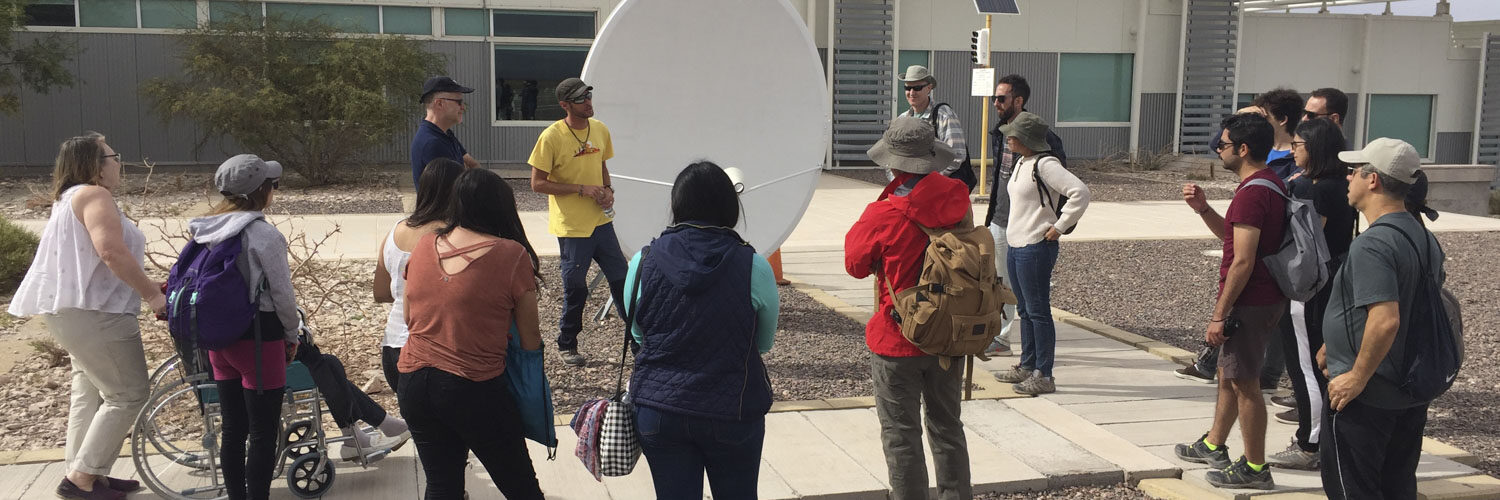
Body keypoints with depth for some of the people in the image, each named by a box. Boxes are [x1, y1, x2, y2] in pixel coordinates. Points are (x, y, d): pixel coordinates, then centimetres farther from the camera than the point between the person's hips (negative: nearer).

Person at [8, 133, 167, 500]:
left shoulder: (72, 199, 22)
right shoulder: (93, 195, -13)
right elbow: (111, 252, -27)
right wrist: (152, 294, -24)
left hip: (77, 310, 11)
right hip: (92, 313, -11)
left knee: (91, 391, 17)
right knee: (128, 392, -7)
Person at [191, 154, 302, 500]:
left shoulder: (207, 230, 5)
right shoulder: (263, 234, -16)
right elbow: (282, 294, -12)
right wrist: (292, 335, 3)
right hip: (259, 339, -7)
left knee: (232, 429, 15)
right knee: (264, 434, 1)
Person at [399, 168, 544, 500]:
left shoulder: (424, 245, 4)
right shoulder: (511, 255, -10)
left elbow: (409, 318, 15)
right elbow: (530, 342, -5)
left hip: (413, 382, 5)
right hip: (474, 390, -5)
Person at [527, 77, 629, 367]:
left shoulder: (600, 130, 4)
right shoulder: (551, 137, -14)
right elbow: (538, 183, -13)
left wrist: (607, 189, -1)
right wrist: (582, 189, -18)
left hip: (601, 220, 5)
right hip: (572, 226, -5)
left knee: (621, 277, 11)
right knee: (575, 288, 3)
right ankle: (567, 344, 22)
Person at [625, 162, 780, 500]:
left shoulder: (644, 262, -8)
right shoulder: (754, 267, -12)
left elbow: (637, 335, 6)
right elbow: (765, 343, 1)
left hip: (658, 410, 1)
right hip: (734, 412, -1)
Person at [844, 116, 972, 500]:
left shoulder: (884, 216, -22)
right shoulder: (958, 201, -7)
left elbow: (856, 264, -6)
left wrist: (864, 223, 8)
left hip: (898, 341, -5)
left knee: (901, 435, 8)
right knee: (947, 427, 21)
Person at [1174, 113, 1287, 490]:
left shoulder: (1251, 193, -21)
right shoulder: (1270, 183, 13)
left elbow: (1242, 262, -24)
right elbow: (1232, 236, 21)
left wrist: (1219, 315, -19)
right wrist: (1202, 208, 7)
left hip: (1250, 302, -11)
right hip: (1264, 299, 11)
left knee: (1244, 383, -1)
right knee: (1228, 373, 21)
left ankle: (1255, 469, 9)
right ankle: (1213, 445, 36)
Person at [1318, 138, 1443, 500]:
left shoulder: (1372, 245, -22)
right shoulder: (1426, 239, 8)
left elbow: (1385, 320, -32)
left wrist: (1357, 377, -21)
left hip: (1365, 394, -9)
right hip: (1412, 394, 9)